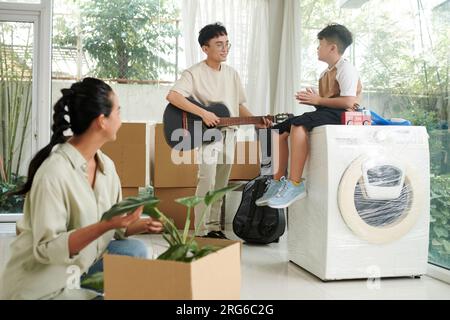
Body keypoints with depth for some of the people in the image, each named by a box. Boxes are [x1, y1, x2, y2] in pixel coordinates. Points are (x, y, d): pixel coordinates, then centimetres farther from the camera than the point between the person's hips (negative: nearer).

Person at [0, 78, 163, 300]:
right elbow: (47, 248, -24)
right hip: (43, 286, -7)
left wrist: (140, 225, -15)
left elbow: (113, 227, 5)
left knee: (135, 250, -11)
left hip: (80, 267, 7)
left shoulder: (106, 165, -1)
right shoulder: (54, 172, -25)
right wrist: (106, 225, -34)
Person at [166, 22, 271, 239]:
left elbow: (239, 105, 16)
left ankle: (214, 227, 22)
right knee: (207, 181, -13)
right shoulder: (195, 73, -8)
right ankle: (202, 231, -2)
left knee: (220, 184, 10)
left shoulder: (232, 74, 13)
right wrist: (203, 113, -26)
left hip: (227, 133, 6)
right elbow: (172, 96, -22)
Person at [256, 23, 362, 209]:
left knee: (298, 125, -36)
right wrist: (312, 99, 0)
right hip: (324, 113, 10)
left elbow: (348, 102, -18)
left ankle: (295, 184, -36)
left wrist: (318, 100, -12)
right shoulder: (326, 73, 26)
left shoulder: (345, 68, -4)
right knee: (279, 131, -1)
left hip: (339, 115, -10)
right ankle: (277, 183, -7)